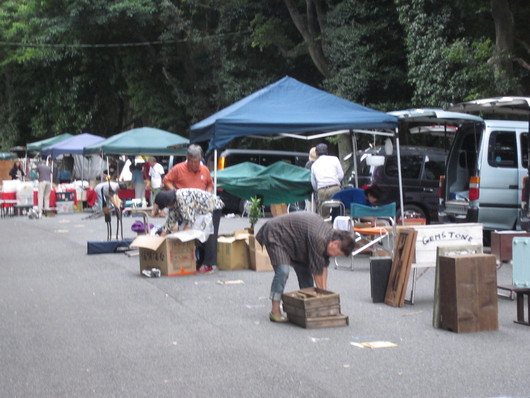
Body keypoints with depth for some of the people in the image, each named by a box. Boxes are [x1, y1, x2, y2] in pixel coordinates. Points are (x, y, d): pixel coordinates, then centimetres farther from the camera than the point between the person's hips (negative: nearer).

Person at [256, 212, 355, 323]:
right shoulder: (318, 238, -34)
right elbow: (317, 270, -25)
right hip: (275, 234, -10)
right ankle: (275, 312, -18)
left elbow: (324, 266, 0)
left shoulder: (330, 234, -6)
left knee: (305, 271, 4)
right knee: (283, 271, -21)